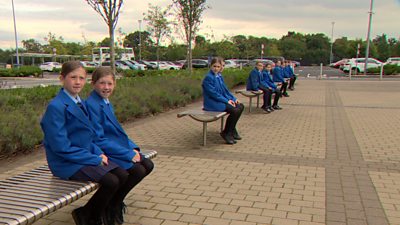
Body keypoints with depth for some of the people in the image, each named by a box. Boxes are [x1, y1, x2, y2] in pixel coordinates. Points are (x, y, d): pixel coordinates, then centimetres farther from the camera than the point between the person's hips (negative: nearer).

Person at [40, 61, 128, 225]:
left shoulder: (80, 102, 10)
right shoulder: (56, 107, -17)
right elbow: (61, 146, -21)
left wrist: (99, 153, -3)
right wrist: (95, 159, -19)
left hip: (87, 155, 8)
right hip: (66, 163, -8)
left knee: (123, 175, -5)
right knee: (111, 181, -22)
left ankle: (100, 212, 15)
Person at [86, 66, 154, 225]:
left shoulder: (107, 103, 11)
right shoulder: (92, 105, -18)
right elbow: (99, 139, -22)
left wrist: (133, 148, 1)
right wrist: (128, 154, -21)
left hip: (118, 148, 9)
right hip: (104, 152, -9)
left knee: (148, 165, 1)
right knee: (138, 170, -21)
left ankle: (115, 199, 15)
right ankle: (112, 207, 2)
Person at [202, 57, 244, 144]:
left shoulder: (219, 76, 11)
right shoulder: (208, 77, -16)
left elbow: (225, 89, 16)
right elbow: (213, 93, -19)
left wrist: (233, 98, 3)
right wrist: (227, 101, -18)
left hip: (222, 100, 9)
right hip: (212, 103, -9)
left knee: (240, 106, 2)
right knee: (235, 110, -22)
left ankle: (232, 130, 13)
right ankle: (226, 133, -6)